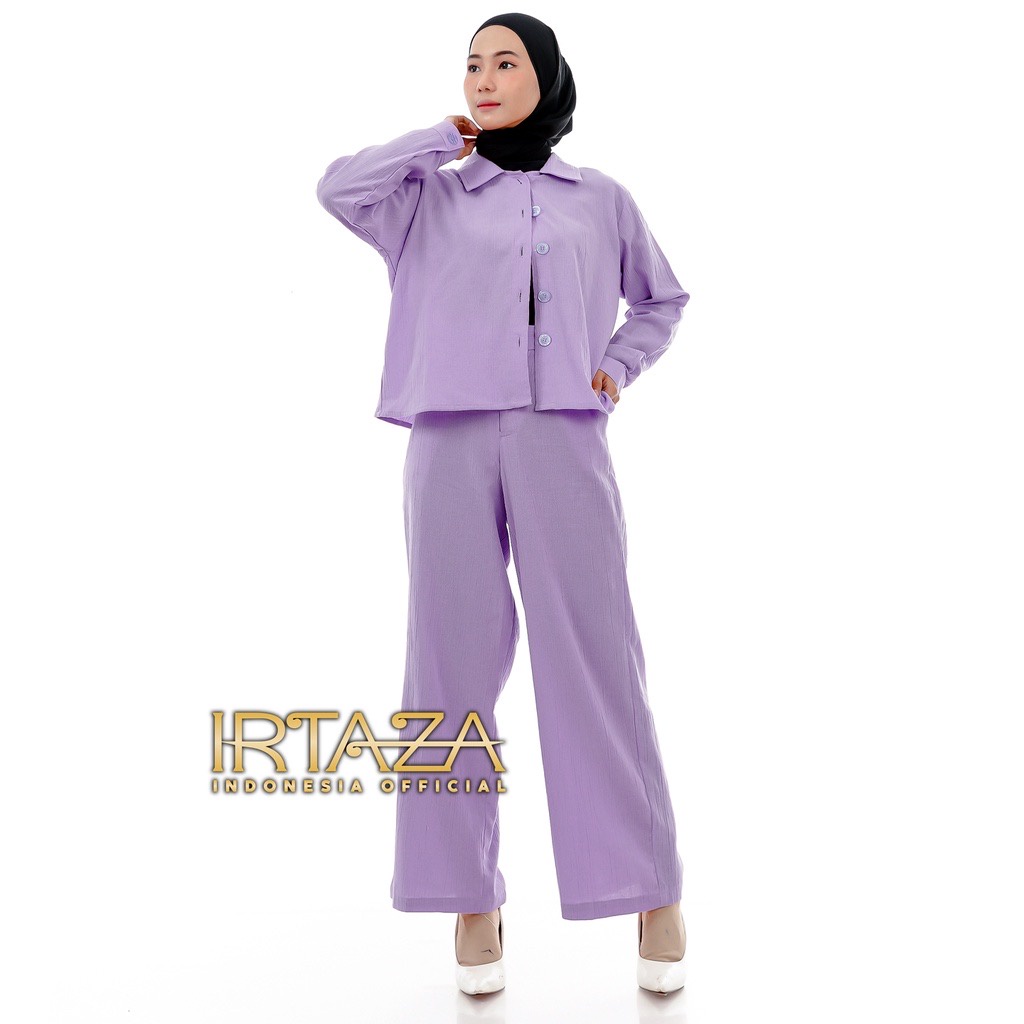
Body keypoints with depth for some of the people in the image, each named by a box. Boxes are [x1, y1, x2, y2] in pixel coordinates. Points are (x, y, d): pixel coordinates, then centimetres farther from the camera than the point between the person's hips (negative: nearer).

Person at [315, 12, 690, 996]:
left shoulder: (600, 200, 16)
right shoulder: (432, 196, 13)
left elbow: (662, 300, 27)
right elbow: (339, 187, -5)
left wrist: (617, 367, 9)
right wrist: (446, 138, 7)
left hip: (562, 441, 0)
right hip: (452, 444, 1)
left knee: (593, 658, -4)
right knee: (455, 663, 0)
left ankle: (653, 890, 5)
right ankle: (471, 897, 9)